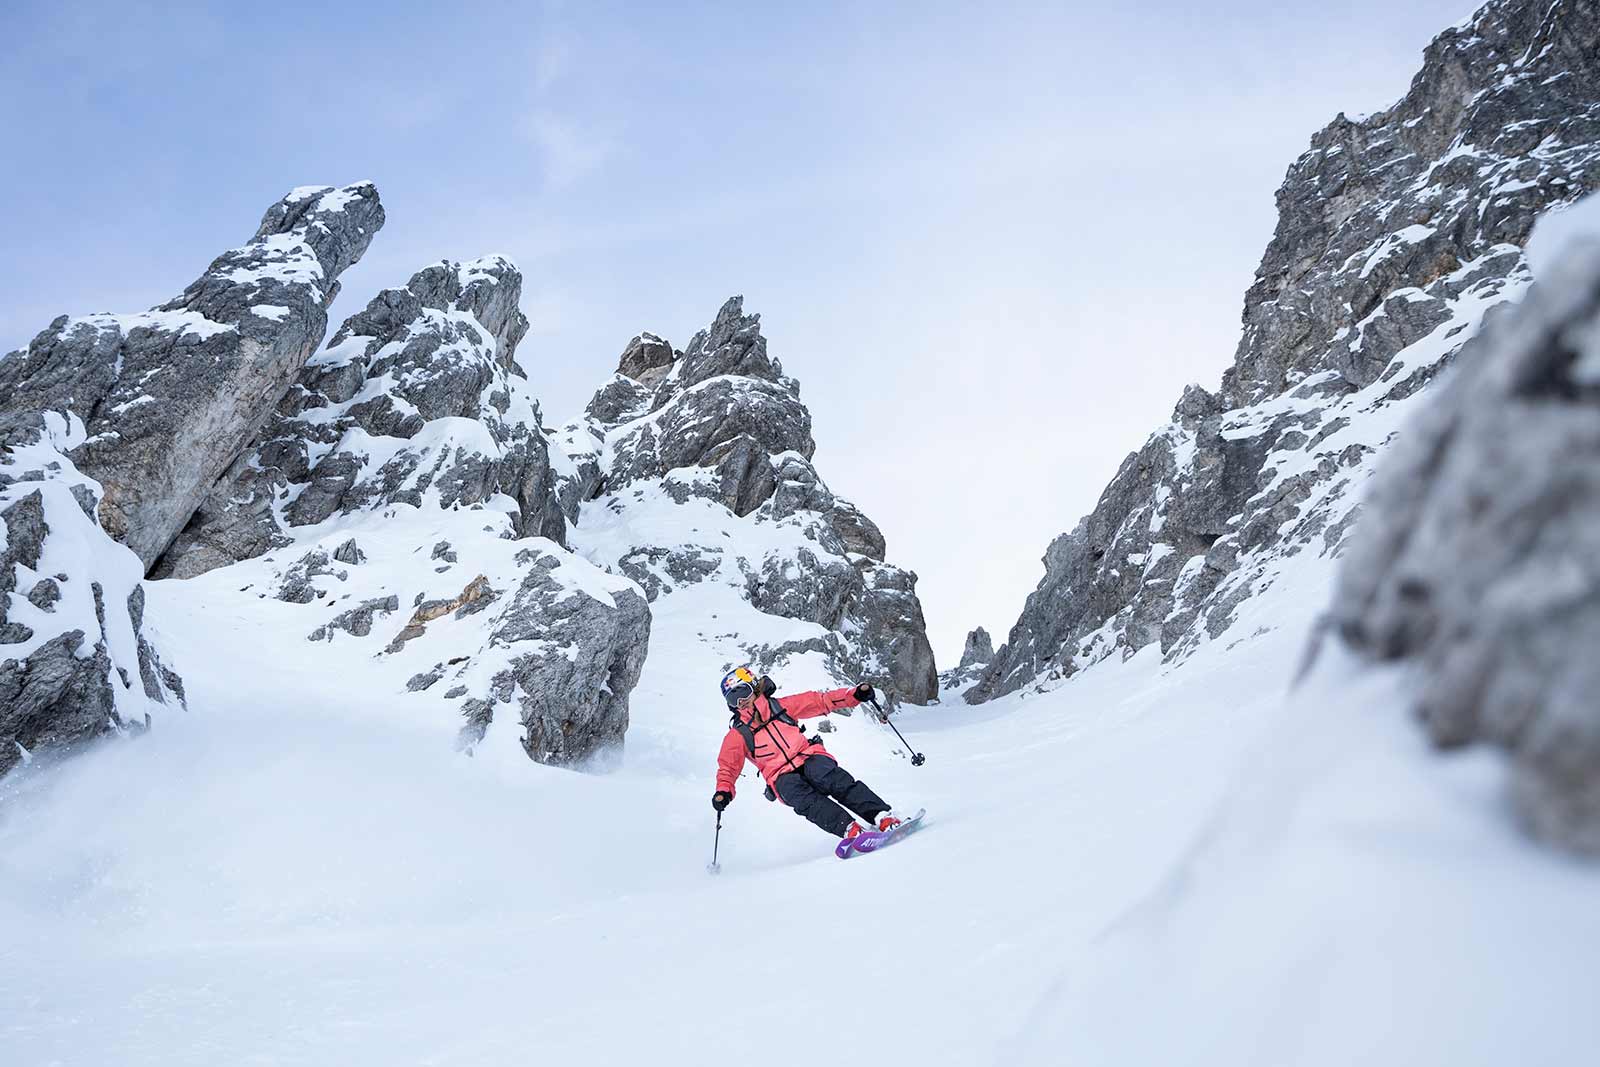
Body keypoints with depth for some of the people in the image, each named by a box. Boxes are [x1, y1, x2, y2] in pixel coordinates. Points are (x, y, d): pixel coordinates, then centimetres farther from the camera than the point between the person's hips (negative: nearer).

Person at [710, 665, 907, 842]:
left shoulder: (780, 706, 13)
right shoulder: (738, 735, 11)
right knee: (806, 801, -33)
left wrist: (855, 695, 1)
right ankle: (850, 829, -45)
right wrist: (723, 791, -11)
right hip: (782, 776, -1)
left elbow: (819, 701, 12)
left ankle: (883, 816, -38)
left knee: (835, 781, -31)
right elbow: (728, 767, 10)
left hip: (809, 756, 1)